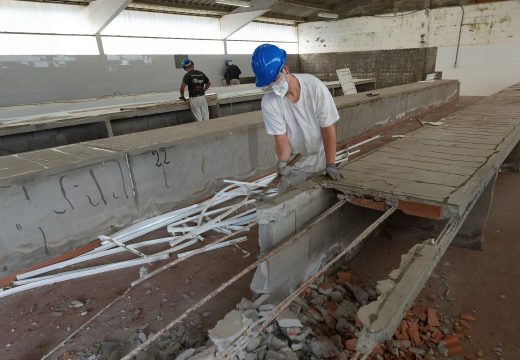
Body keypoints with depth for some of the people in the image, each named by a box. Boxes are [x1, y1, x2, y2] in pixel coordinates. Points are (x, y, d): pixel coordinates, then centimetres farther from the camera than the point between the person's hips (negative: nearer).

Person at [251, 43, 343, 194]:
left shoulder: (314, 87, -22)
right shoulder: (268, 102, -19)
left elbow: (328, 129, -17)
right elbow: (281, 139, -16)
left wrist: (331, 165, -17)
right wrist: (283, 162, -35)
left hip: (321, 159, 0)